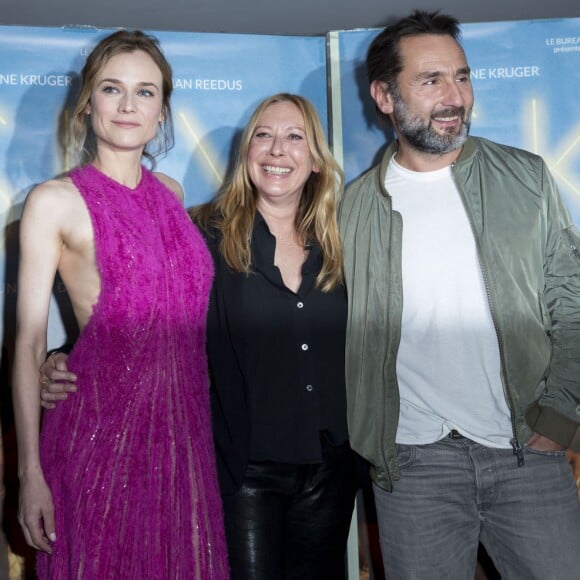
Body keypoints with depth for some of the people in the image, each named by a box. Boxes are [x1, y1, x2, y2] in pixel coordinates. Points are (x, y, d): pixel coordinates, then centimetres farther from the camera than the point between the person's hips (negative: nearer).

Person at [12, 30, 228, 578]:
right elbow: (29, 342, -7)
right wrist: (30, 472, -11)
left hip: (181, 425, 5)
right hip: (102, 426, -5)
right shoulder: (54, 202, -5)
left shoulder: (171, 193, 11)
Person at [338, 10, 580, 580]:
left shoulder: (525, 179, 4)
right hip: (413, 462, 0)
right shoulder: (357, 206, 3)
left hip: (529, 451, 1)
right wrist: (368, 441, -3)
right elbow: (347, 333, 5)